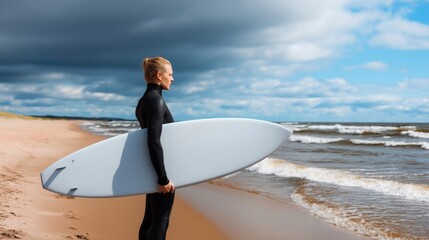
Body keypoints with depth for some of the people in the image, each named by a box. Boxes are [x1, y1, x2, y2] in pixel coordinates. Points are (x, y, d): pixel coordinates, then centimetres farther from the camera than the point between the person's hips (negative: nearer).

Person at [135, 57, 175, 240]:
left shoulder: (144, 101, 12)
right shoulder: (156, 100, -18)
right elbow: (154, 142, -25)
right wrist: (164, 178, -24)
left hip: (152, 169, 10)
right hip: (160, 170, -10)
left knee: (150, 218, 14)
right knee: (160, 220, -5)